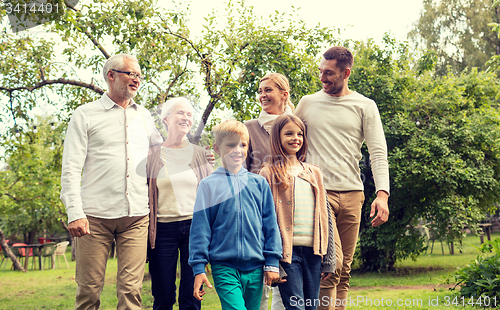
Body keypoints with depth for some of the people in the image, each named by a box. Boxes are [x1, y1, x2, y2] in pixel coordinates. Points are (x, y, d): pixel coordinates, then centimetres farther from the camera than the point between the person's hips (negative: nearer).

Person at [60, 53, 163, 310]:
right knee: (89, 289, 0)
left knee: (131, 289, -3)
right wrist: (75, 213, -12)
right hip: (95, 215, -3)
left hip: (136, 216, 3)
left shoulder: (144, 117, 18)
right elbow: (71, 168, -1)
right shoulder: (85, 115, 5)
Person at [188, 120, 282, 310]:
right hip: (224, 266, -3)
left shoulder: (259, 183, 7)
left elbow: (270, 225, 10)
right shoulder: (208, 185, 1)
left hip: (255, 266, 3)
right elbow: (200, 228, 1)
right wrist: (198, 267, -2)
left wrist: (272, 262, 6)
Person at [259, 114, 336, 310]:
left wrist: (329, 259, 12)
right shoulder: (268, 175, 2)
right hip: (287, 250, -4)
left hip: (313, 250, 4)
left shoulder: (314, 173, 16)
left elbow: (325, 216, 16)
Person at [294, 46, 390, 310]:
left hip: (352, 193, 2)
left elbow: (378, 153, 1)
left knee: (344, 269, 5)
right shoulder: (307, 103, 10)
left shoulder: (365, 106, 7)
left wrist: (382, 193, -13)